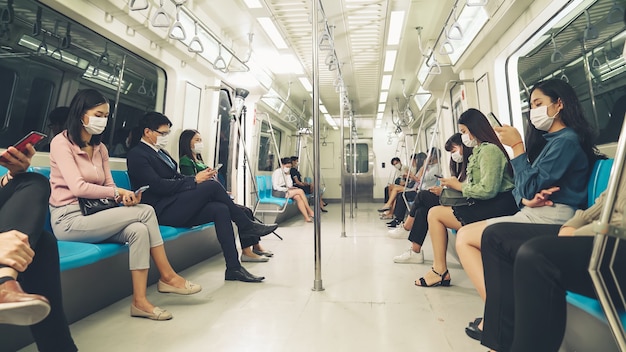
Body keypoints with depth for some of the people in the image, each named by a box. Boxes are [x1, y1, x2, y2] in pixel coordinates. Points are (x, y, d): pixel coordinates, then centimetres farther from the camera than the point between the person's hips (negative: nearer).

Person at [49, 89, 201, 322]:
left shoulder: (100, 148, 15)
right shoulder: (61, 142, -6)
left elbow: (108, 185, 6)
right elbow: (77, 187, -19)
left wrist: (124, 196, -15)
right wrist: (118, 192, -18)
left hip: (92, 214, 7)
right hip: (69, 219, -6)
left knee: (138, 230, -25)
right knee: (145, 212, -23)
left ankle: (140, 301, -20)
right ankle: (167, 276, -13)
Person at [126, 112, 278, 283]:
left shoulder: (160, 152, 20)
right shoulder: (136, 155, -6)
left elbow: (177, 178, 18)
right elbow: (158, 186, -18)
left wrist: (199, 177, -2)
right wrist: (195, 180, -16)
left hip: (177, 207, 8)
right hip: (162, 211, -8)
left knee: (220, 209, -16)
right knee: (213, 185, -23)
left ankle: (233, 268, -14)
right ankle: (247, 226, -6)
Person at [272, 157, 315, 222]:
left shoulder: (286, 173, 14)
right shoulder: (277, 172, -9)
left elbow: (290, 185, 3)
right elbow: (275, 187, -16)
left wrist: (288, 174, -2)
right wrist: (286, 189, -24)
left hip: (284, 191, 7)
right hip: (277, 193, -7)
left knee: (298, 197, -24)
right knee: (300, 191, -20)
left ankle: (307, 217, -27)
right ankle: (310, 211, -13)